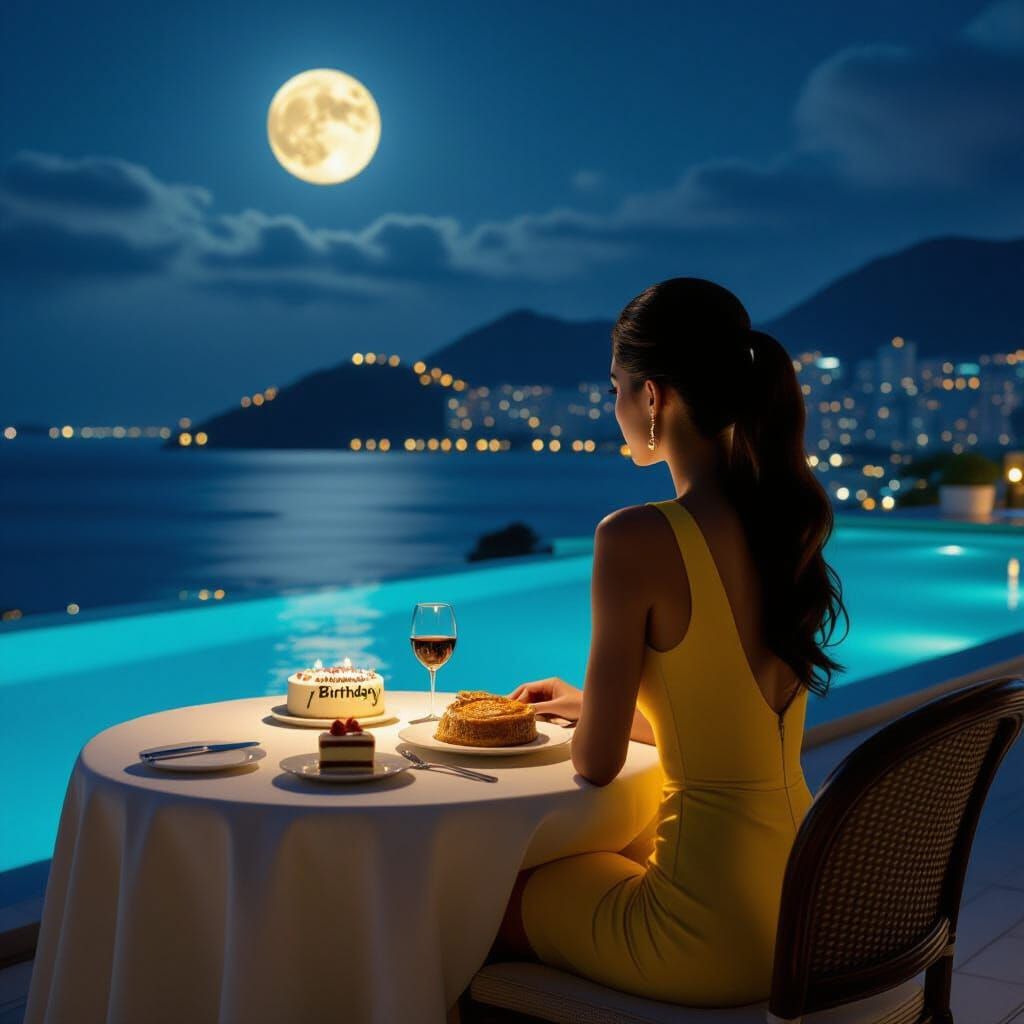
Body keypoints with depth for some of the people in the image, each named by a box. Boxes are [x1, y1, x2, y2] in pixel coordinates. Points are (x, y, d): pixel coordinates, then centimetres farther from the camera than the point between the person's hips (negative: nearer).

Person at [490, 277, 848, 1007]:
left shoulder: (639, 539, -21)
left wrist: (590, 724, 10)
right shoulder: (786, 523, 2)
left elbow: (596, 764, -13)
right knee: (540, 872, 31)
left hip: (714, 935, -7)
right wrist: (593, 706, 22)